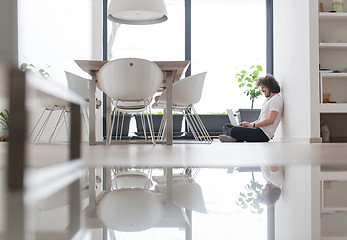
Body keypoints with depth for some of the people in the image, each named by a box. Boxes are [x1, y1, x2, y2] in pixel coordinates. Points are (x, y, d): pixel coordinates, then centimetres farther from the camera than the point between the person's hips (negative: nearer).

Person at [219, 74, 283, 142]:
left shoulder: (276, 99, -8)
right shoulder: (267, 100, 25)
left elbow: (271, 120, -20)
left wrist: (252, 125, -15)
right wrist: (248, 124, 6)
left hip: (264, 134, -11)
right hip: (259, 129, 11)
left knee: (234, 131, -33)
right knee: (227, 126, 5)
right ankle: (230, 137, -23)